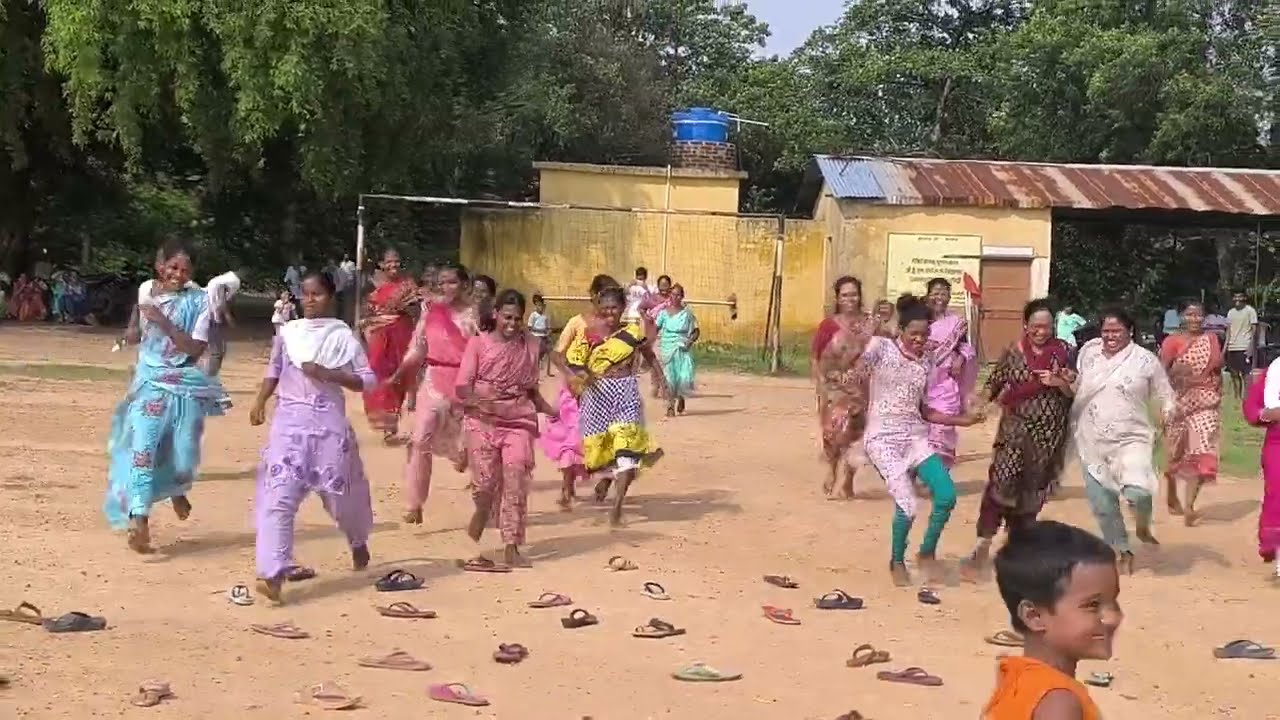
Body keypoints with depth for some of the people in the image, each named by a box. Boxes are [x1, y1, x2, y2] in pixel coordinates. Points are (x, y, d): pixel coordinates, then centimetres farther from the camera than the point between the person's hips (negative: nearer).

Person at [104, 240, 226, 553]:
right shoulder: (147, 291, 3)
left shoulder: (199, 300, -7)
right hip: (150, 382, 1)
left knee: (183, 451, 5)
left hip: (186, 386, -1)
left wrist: (165, 322, -23)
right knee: (143, 446, -15)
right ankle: (139, 520, -22)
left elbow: (196, 348, -17)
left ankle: (178, 491, 41)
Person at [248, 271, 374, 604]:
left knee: (340, 492, 12)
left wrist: (328, 374, -16)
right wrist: (260, 402, 1)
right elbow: (274, 371, 16)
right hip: (289, 420, 1)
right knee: (278, 496, -12)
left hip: (328, 422, -1)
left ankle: (358, 542, 45)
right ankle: (272, 575, -18)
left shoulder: (342, 335, -2)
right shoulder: (287, 332, 6)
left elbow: (368, 380, -4)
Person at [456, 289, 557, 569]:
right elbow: (462, 387, -5)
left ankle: (511, 548, -5)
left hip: (518, 421, 2)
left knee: (516, 478, -9)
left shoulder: (530, 346, 9)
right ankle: (482, 511, 29)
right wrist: (477, 399, -26)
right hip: (483, 421, -2)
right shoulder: (478, 343, 0)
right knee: (485, 481, -6)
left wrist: (551, 411, 0)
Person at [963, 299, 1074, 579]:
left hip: (1049, 433, 1)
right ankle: (983, 545, -15)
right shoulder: (1013, 352, 0)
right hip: (1016, 428, -1)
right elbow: (993, 385, 5)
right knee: (1002, 481, -16)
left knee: (1033, 489, 9)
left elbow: (1076, 392, 3)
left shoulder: (1063, 351, 1)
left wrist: (1060, 383, -17)